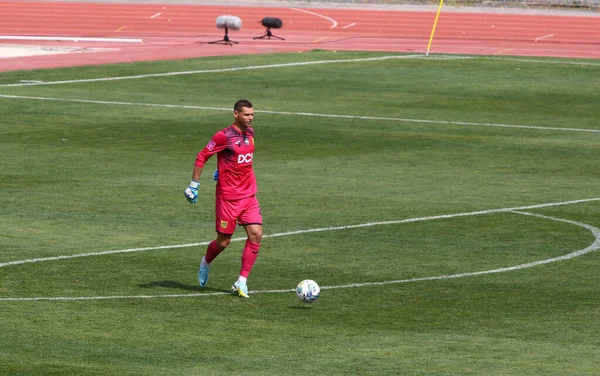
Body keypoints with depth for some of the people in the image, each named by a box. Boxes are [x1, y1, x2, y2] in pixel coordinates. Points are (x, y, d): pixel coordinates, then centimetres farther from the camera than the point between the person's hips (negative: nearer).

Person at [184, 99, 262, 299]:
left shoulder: (250, 133, 7)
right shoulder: (224, 136, -15)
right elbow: (202, 157, -9)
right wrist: (194, 184, -9)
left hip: (249, 195, 6)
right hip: (228, 197, -6)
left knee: (256, 235, -8)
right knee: (224, 241, 2)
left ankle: (241, 282, -2)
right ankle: (205, 264, 35)